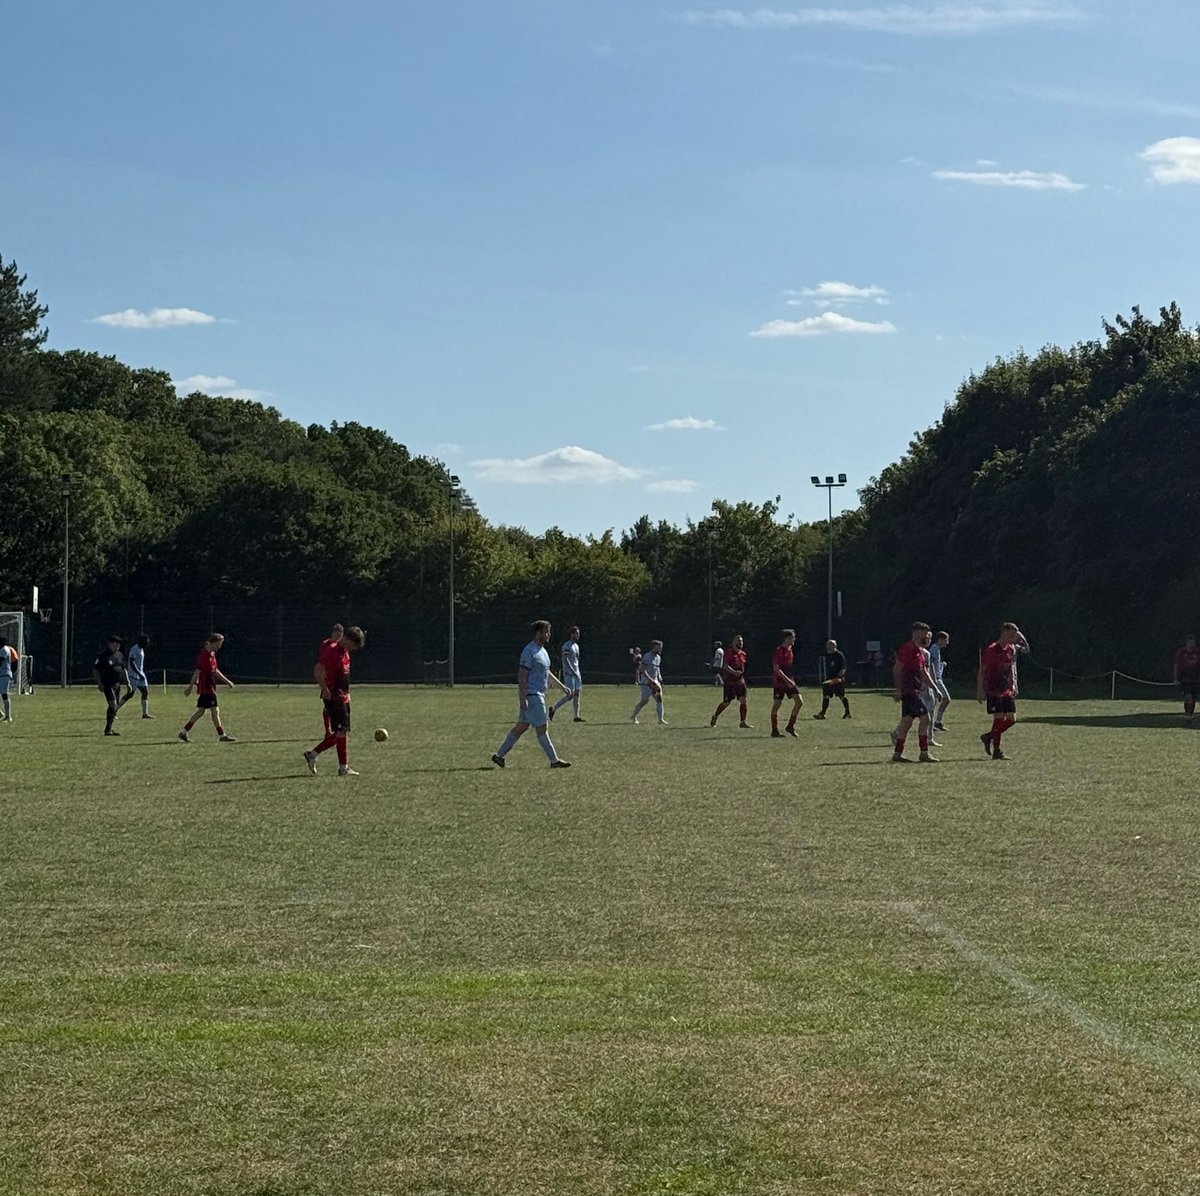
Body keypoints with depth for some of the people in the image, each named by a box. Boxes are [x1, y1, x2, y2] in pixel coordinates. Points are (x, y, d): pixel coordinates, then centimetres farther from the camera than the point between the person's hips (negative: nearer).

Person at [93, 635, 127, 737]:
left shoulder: (120, 655, 14)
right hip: (107, 684, -8)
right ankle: (108, 729, -13)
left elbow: (123, 669, 25)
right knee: (113, 705, -18)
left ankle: (109, 729, 18)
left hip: (117, 684, 8)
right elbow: (94, 670, -7)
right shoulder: (103, 655, -8)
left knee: (116, 706, 7)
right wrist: (99, 683, -14)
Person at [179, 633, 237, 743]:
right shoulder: (204, 655, -17)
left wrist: (227, 681, 25)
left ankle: (184, 732, 17)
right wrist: (190, 687, -19)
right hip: (205, 687, -10)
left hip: (210, 687, 10)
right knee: (215, 711, -6)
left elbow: (215, 671, 24)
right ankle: (222, 736, -1)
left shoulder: (212, 654, 13)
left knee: (201, 711, 12)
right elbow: (197, 672, -18)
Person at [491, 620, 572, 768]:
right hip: (531, 696, -10)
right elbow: (522, 675, -19)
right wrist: (522, 698, -24)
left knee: (521, 727, 11)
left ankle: (499, 755, 16)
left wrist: (561, 686, 28)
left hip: (539, 695, 10)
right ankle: (554, 760, 1)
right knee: (542, 728, -4)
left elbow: (547, 672, 28)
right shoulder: (530, 652, -15)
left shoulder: (542, 650, 16)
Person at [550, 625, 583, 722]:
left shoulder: (576, 646, 17)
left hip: (576, 674, 9)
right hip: (569, 674, -9)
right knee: (570, 695, -13)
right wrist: (573, 672, -23)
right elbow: (565, 660, -18)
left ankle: (576, 716, 4)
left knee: (576, 694, 3)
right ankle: (553, 709, -1)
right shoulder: (567, 646, -11)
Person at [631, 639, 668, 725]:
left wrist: (659, 677, 8)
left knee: (659, 698, -5)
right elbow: (643, 670, -20)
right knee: (644, 701, -2)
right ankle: (633, 717, 16)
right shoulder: (647, 657, -15)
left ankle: (661, 720, -6)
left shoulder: (658, 658, 11)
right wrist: (650, 680, -25)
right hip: (646, 682, -7)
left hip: (654, 682, 7)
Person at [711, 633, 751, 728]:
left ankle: (743, 722, -1)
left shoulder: (743, 654, 11)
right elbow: (725, 666, -22)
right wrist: (734, 672, -35)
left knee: (743, 700, -6)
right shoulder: (729, 653, -10)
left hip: (739, 681, 5)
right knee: (726, 702, 2)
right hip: (730, 681, -5)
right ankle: (714, 717, 25)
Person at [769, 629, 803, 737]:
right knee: (777, 705, -1)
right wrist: (786, 679, -25)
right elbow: (776, 668, -20)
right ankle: (774, 731, 6)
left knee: (799, 702, -3)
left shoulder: (790, 650, 11)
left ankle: (791, 726, 7)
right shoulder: (779, 651, -14)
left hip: (789, 681, 8)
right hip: (780, 682, -8)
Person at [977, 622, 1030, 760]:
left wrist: (1013, 684, 16)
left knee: (1012, 718, 2)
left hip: (1007, 690, 7)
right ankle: (997, 751, -1)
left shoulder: (1011, 649, 10)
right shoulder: (992, 650, -11)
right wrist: (980, 690, -14)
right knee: (999, 717, -10)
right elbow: (982, 671, -10)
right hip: (994, 691, -7)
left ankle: (988, 736, 21)